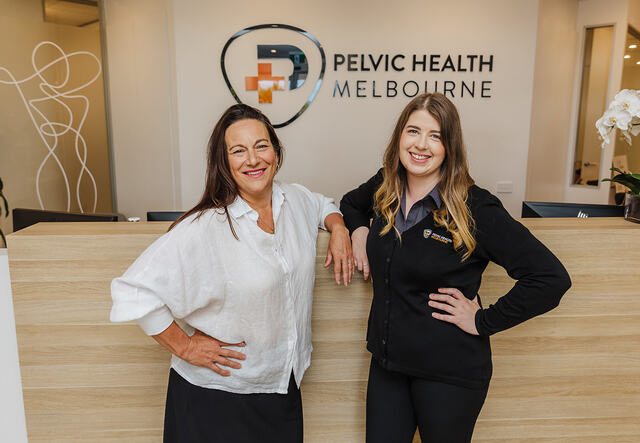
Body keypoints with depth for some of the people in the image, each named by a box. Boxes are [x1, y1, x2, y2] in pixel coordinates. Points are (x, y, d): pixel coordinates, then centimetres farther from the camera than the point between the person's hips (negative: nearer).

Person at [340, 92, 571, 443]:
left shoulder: (475, 209, -18)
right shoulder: (382, 188, -2)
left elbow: (550, 278, -19)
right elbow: (349, 203, 22)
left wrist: (483, 321, -16)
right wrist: (357, 229, 1)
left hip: (449, 373, -4)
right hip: (386, 361, 5)